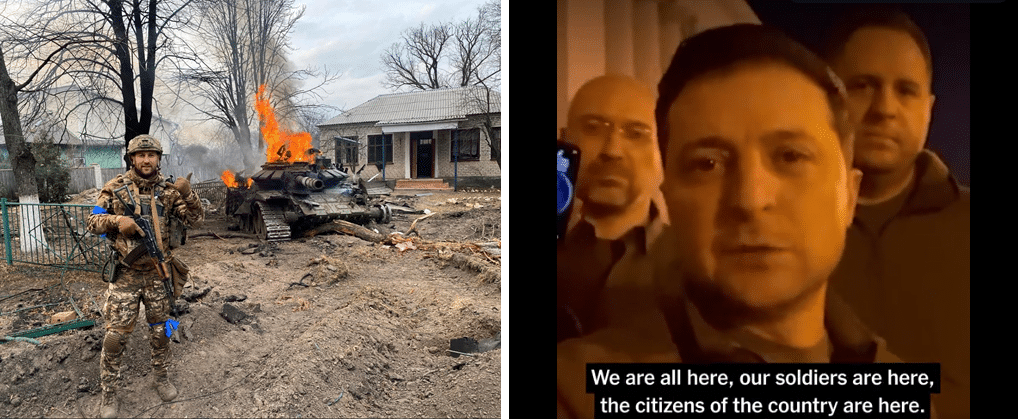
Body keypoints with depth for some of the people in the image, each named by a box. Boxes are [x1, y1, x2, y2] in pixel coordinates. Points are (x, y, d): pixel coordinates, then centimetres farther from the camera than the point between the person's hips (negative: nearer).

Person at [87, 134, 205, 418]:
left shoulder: (168, 190, -1)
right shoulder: (115, 188, -3)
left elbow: (195, 220, -6)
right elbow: (93, 222, 0)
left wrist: (187, 194, -24)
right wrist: (116, 220, -21)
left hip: (158, 273, 2)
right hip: (125, 274, -2)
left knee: (160, 331, 15)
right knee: (115, 337, 0)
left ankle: (162, 379, 34)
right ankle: (109, 395, 15)